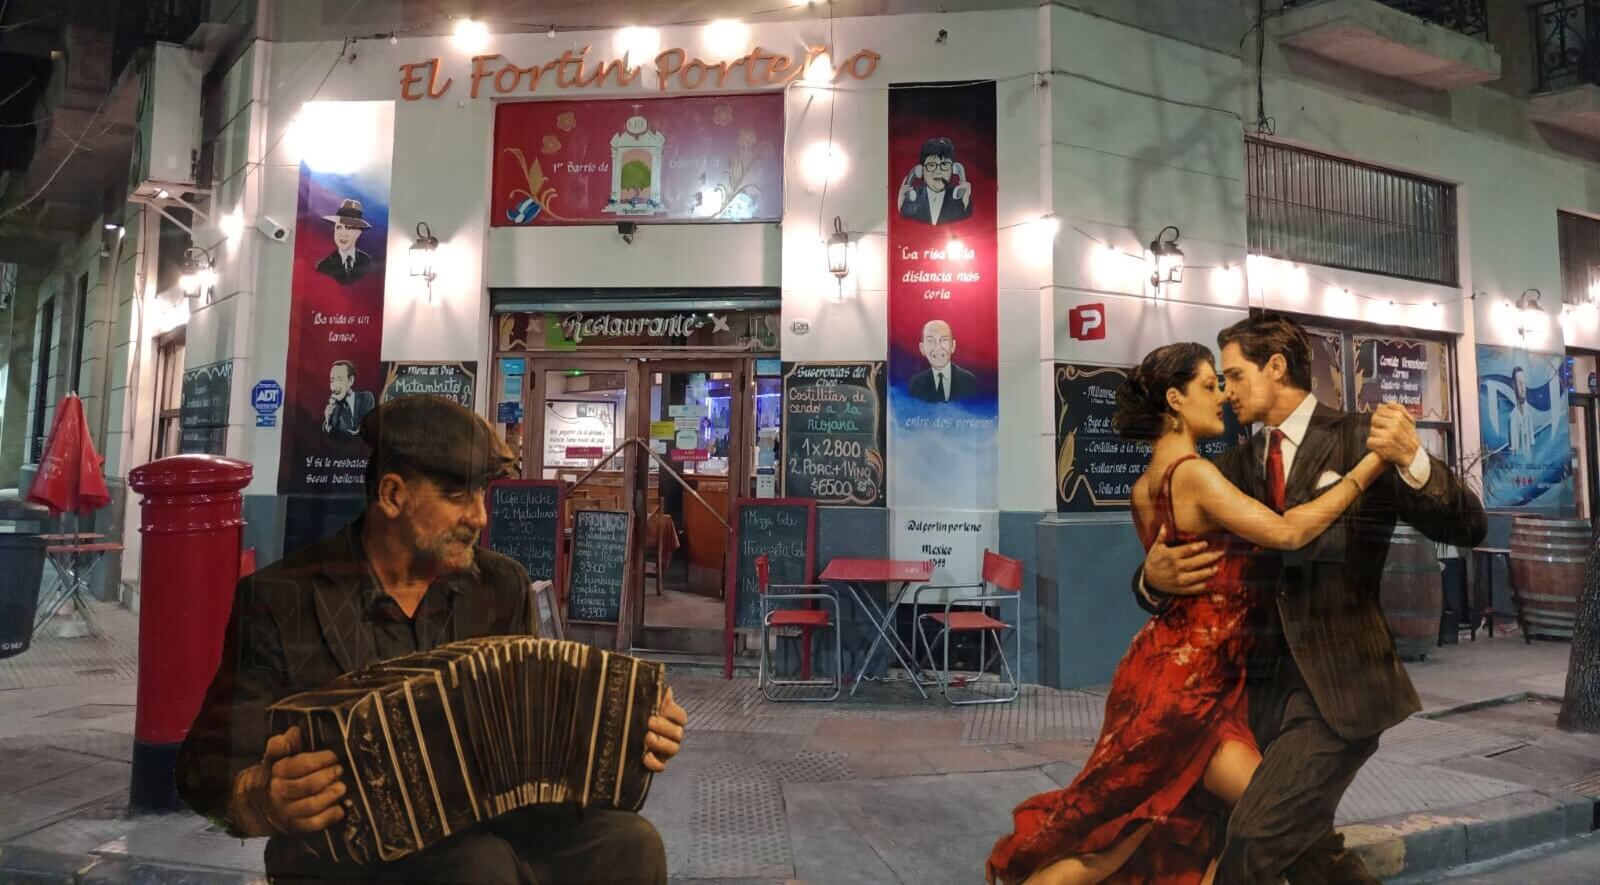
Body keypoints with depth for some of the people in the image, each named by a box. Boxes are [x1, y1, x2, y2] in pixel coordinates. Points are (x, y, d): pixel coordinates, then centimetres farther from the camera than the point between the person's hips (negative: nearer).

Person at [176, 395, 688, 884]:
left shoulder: (504, 588, 7)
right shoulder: (281, 599, -3)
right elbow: (211, 768, -5)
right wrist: (265, 801, -29)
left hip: (489, 827, 4)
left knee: (630, 843, -23)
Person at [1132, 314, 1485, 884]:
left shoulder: (1361, 441, -4)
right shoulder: (1232, 467, 8)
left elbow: (1468, 528, -10)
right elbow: (1168, 570, 7)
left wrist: (1413, 461, -29)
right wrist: (1154, 577, -17)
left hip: (1338, 683, -5)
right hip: (1262, 685, 6)